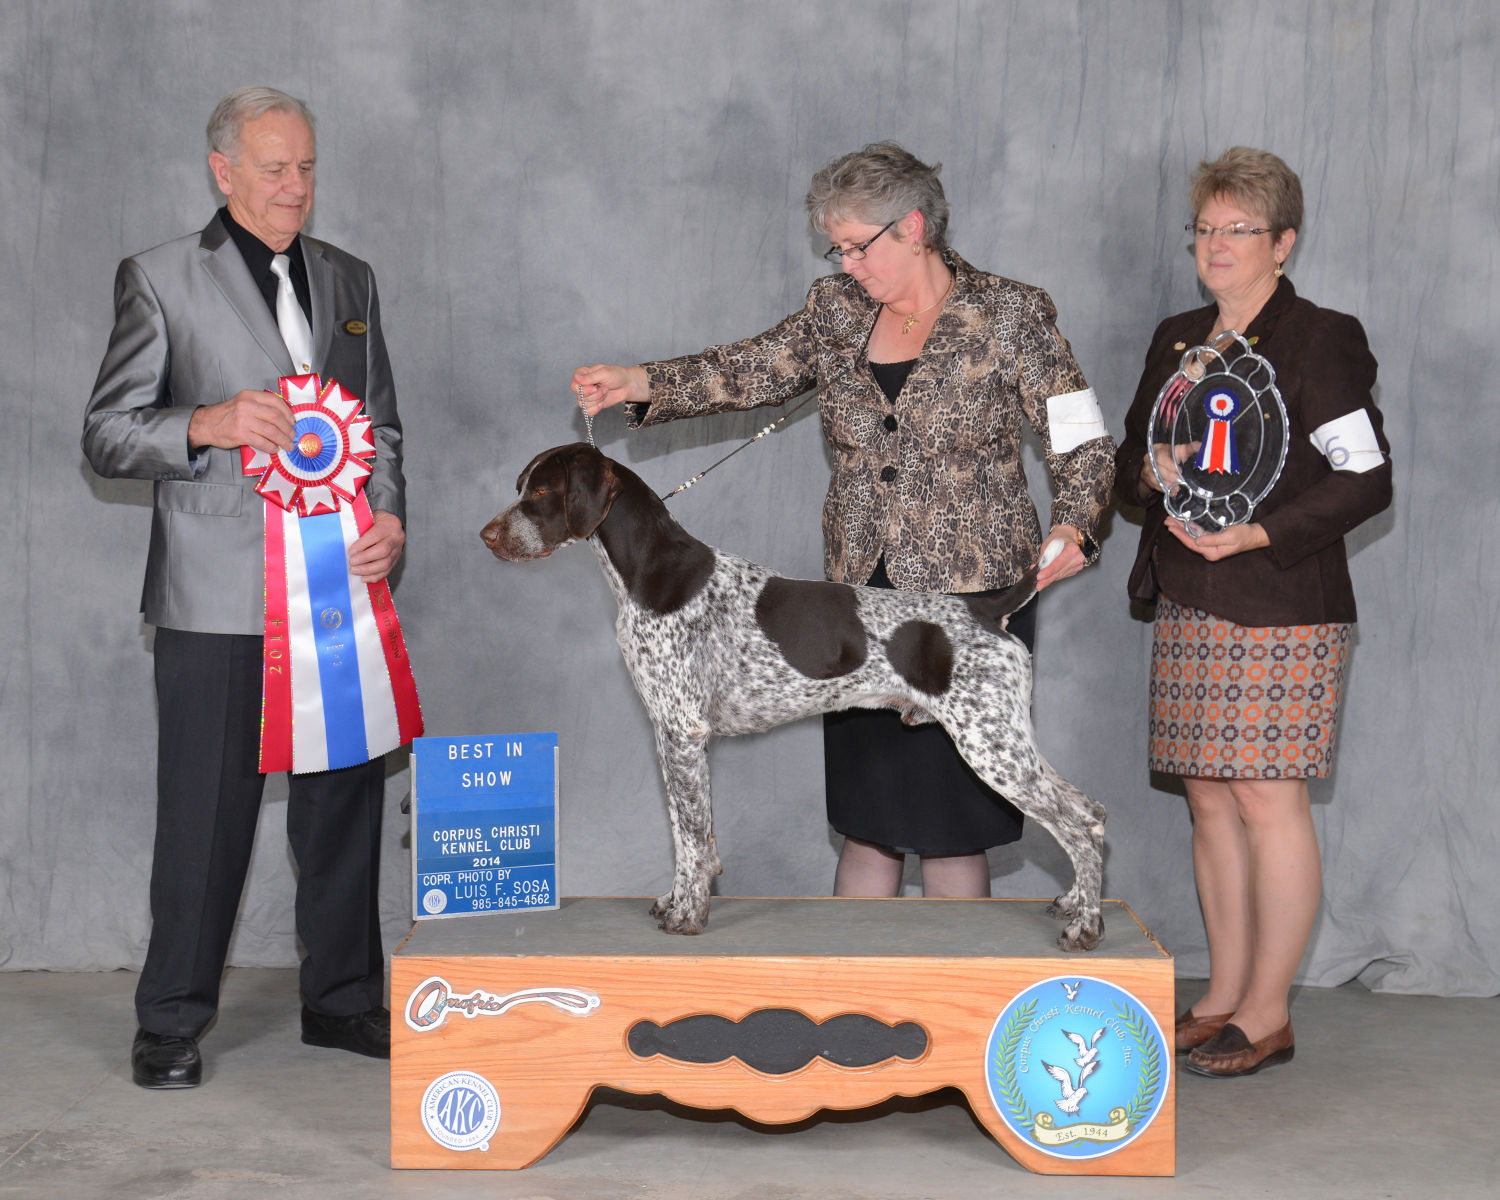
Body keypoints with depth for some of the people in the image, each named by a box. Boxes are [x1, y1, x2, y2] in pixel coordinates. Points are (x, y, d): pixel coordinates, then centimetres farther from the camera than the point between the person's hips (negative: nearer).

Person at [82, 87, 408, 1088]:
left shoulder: (349, 280, 16)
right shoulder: (160, 280, 2)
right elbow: (106, 434, 0)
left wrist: (389, 518, 1)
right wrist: (208, 425, -19)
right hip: (218, 593, -4)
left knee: (345, 799, 9)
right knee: (206, 810, -1)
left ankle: (343, 1000, 22)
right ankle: (172, 1023, 12)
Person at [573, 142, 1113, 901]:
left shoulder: (1009, 316, -2)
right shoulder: (839, 311, 11)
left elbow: (1083, 445, -3)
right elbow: (755, 369, 2)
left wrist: (1072, 528, -21)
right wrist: (641, 384, -12)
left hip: (970, 602, -4)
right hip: (861, 595, 4)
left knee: (951, 827, 0)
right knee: (862, 820, 9)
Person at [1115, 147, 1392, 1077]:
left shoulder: (1318, 341, -5)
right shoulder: (1178, 340, 16)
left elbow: (1367, 478, -9)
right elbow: (1129, 460, 21)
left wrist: (1256, 533, -19)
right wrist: (1153, 472, -4)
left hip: (1282, 609, -7)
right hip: (1189, 609, 7)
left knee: (1267, 799, -4)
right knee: (1211, 800, 8)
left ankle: (1268, 1014, 5)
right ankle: (1224, 1001, 17)